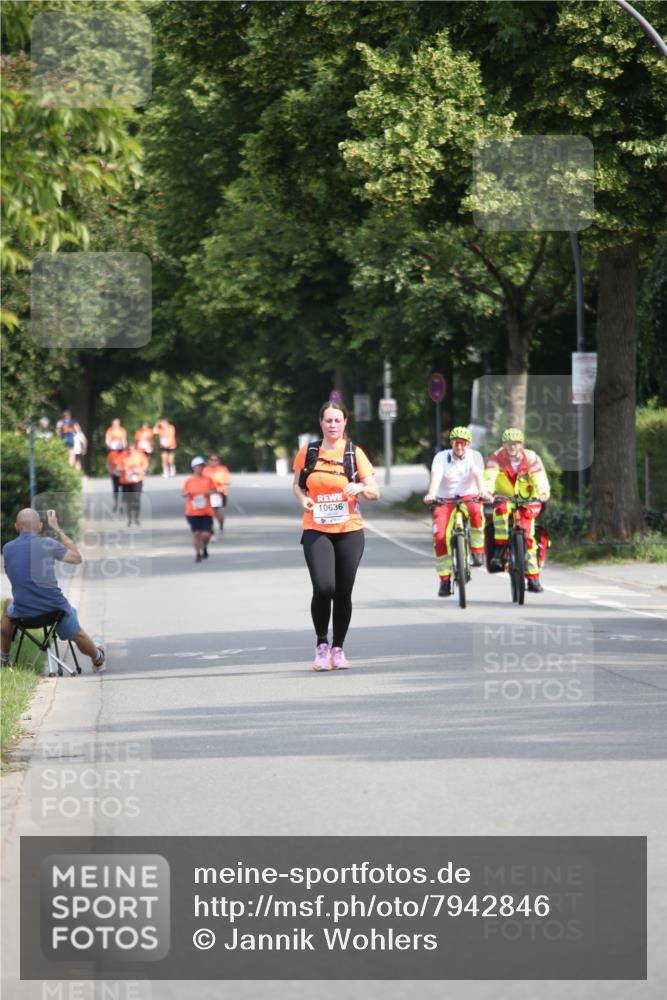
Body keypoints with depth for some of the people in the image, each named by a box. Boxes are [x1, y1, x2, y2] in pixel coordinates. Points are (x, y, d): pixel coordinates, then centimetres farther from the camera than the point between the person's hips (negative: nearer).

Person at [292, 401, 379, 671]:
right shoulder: (307, 452, 3)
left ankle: (338, 649, 20)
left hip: (349, 531, 1)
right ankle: (321, 644, -1)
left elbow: (375, 493, 3)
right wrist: (303, 499, -6)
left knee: (343, 593, 5)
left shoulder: (354, 453, 1)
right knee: (323, 588, -19)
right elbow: (297, 484, 16)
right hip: (316, 531, -1)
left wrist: (360, 487, -19)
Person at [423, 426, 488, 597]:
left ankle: (477, 551, -17)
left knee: (476, 512, -37)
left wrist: (482, 492, -45)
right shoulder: (442, 457, -8)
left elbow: (478, 475, -24)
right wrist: (431, 494, -45)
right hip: (445, 499, 1)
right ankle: (445, 580, -4)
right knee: (440, 538, -16)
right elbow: (436, 477, -25)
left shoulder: (474, 456, -6)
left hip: (468, 496, 0)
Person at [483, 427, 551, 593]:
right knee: (501, 508, -37)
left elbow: (539, 478, -27)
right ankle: (500, 549, -32)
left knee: (528, 536, -11)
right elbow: (489, 476, -31)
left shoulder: (531, 458, -14)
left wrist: (543, 493, -47)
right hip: (504, 497, 0)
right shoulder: (496, 458, -15)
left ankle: (533, 578, 0)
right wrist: (487, 491, -52)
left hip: (526, 500, 0)